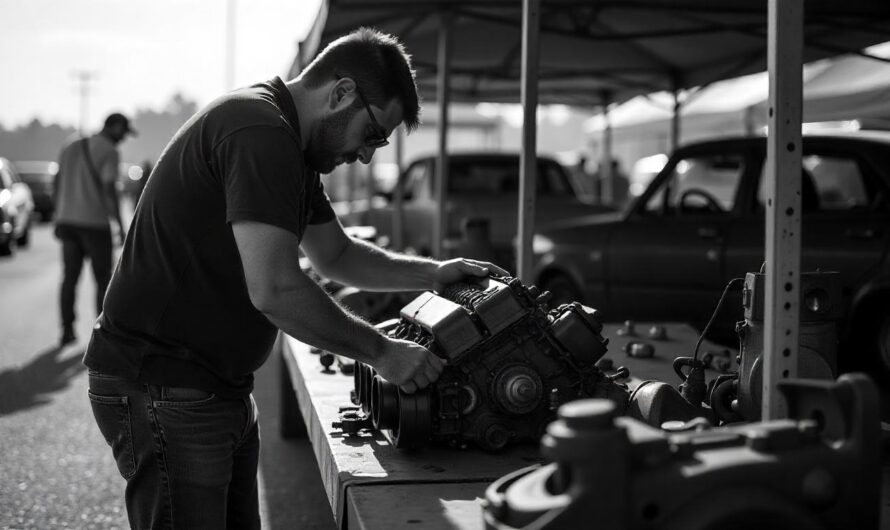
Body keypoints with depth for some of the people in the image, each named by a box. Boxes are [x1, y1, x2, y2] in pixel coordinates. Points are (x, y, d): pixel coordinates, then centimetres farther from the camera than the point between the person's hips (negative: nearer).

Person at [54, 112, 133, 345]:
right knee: (103, 278, 5)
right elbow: (110, 190, -16)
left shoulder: (70, 147, 13)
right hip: (95, 222, -6)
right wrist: (121, 226, -12)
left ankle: (67, 330, 6)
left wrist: (59, 220, 19)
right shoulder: (110, 152, -9)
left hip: (68, 220, 6)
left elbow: (58, 184, 14)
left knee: (70, 277, 9)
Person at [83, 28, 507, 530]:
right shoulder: (259, 130, -20)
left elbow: (336, 254, 25)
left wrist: (435, 274, 14)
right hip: (162, 389, -10)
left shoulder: (293, 149, 14)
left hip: (221, 389, 10)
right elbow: (274, 289, -27)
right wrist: (381, 350, -16)